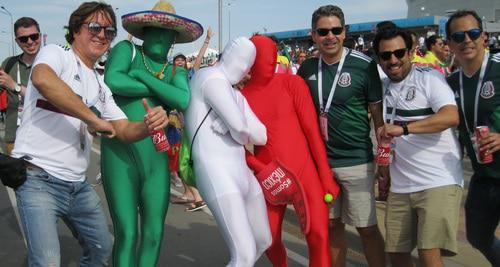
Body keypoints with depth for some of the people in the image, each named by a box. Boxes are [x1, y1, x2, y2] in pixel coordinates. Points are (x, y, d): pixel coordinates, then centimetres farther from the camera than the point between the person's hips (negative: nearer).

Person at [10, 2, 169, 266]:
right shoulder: (55, 54, -5)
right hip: (39, 179, -8)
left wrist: (149, 124, -13)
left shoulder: (101, 86, 17)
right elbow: (42, 79, -29)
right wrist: (95, 120, -25)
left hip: (78, 185, 8)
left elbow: (125, 130, 12)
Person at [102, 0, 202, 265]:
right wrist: (160, 92, -8)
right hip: (121, 154, -4)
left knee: (154, 232, 7)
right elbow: (111, 81, -18)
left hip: (156, 158, 4)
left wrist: (143, 76, -12)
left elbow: (183, 100, -11)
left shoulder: (176, 71, 12)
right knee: (127, 233, -4)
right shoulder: (127, 50, 3)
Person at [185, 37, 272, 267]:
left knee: (263, 241, 20)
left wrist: (242, 134, -6)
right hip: (216, 169, -10)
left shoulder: (232, 91, 20)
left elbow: (261, 136, 12)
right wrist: (245, 136, 5)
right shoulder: (212, 78, -7)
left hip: (240, 170, 10)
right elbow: (239, 126, -16)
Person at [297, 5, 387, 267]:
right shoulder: (307, 68, 2)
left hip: (357, 161, -4)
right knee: (332, 225, 15)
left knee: (366, 228, 4)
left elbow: (378, 112, -4)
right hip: (319, 160, 4)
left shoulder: (364, 65, -9)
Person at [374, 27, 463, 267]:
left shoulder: (429, 77, -6)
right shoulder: (383, 87, 13)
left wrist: (403, 128, -32)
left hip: (439, 182, -6)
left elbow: (451, 117, -22)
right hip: (400, 186, 6)